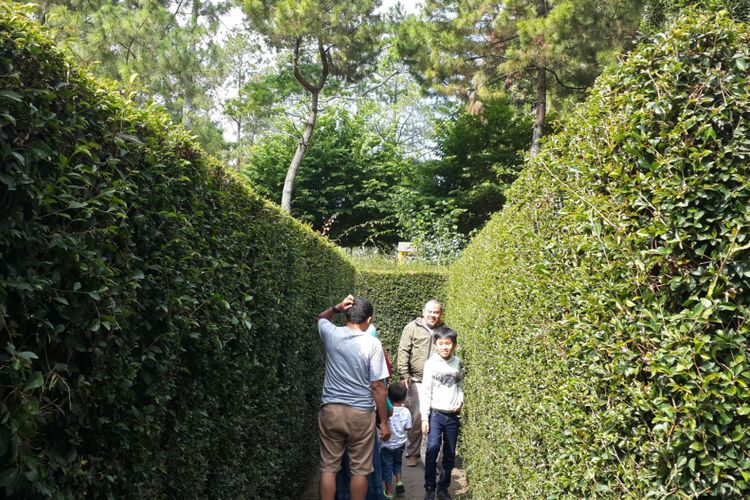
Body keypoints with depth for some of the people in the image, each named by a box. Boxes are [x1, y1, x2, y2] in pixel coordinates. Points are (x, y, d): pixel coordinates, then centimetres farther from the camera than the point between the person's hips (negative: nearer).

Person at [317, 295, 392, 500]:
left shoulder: (331, 334, -2)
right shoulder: (372, 343, -11)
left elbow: (321, 318, 24)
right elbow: (377, 387, -11)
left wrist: (337, 307, 4)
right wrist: (384, 422, -3)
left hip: (330, 410, 3)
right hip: (361, 413, -2)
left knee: (328, 467, 11)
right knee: (359, 470, 10)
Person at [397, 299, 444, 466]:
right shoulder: (412, 328, 1)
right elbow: (403, 352, -3)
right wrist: (404, 374, -10)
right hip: (416, 381, -2)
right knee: (416, 418, 1)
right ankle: (412, 454, 17)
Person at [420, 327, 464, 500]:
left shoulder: (458, 363, 3)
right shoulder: (431, 363, -6)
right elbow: (426, 391, -6)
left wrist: (460, 401, -5)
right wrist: (424, 417, -9)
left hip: (453, 415, 3)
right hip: (435, 413, -3)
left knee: (450, 454, 9)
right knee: (433, 448, -16)